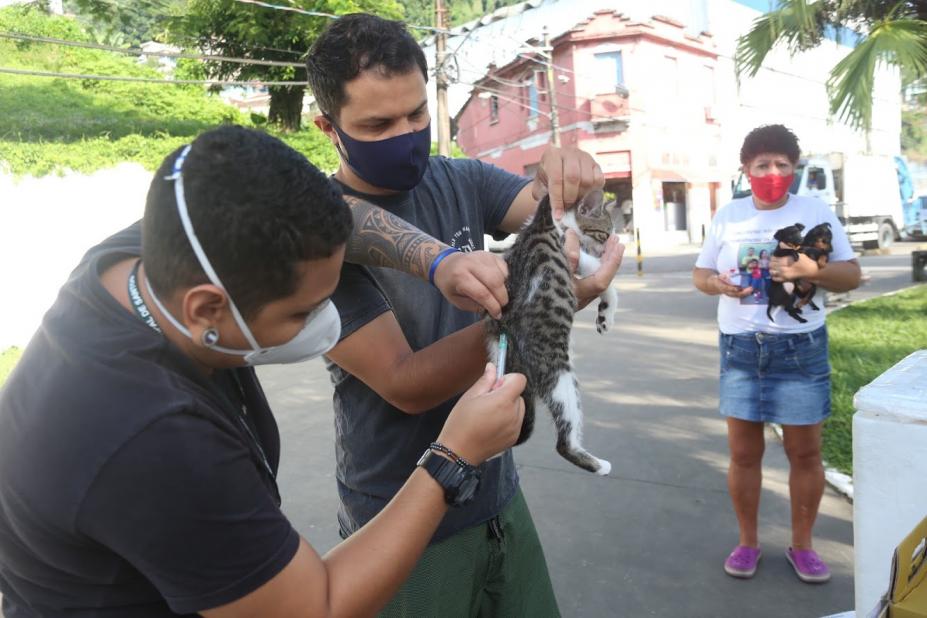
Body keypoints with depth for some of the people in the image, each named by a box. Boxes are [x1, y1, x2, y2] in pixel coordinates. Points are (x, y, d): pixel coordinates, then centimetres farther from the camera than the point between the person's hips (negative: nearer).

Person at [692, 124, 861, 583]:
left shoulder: (816, 211, 1)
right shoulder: (728, 215, 6)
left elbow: (851, 275, 0)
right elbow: (699, 274, 10)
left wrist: (809, 269, -20)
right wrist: (719, 284, -13)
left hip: (800, 347, -1)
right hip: (740, 347, 1)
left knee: (805, 451, 8)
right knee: (743, 452, 7)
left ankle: (802, 545, 27)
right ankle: (747, 541, 26)